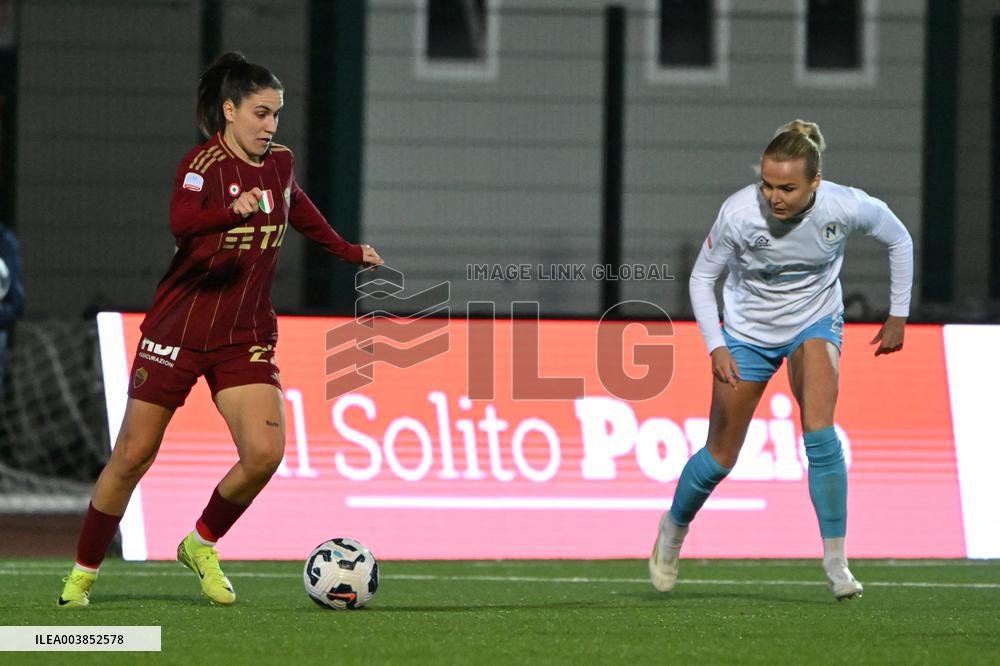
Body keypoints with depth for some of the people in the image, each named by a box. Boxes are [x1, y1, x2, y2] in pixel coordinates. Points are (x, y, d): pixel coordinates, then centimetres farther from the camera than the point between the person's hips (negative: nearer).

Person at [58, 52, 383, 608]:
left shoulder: (280, 164, 6)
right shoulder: (204, 164, -14)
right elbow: (181, 220, -36)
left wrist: (348, 251, 38)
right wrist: (233, 210, -54)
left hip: (247, 337, 5)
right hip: (180, 328, -5)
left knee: (264, 454, -15)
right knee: (133, 458, 0)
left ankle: (202, 546, 10)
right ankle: (83, 573, 18)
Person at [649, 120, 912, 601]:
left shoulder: (846, 207, -26)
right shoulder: (738, 213, -29)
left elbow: (899, 240, -4)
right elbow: (702, 277, -11)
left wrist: (898, 316, 1)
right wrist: (716, 348, -20)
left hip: (814, 323, 0)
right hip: (746, 331, 0)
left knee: (819, 434, -24)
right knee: (721, 457, 6)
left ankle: (836, 562, -15)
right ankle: (674, 527, 37)